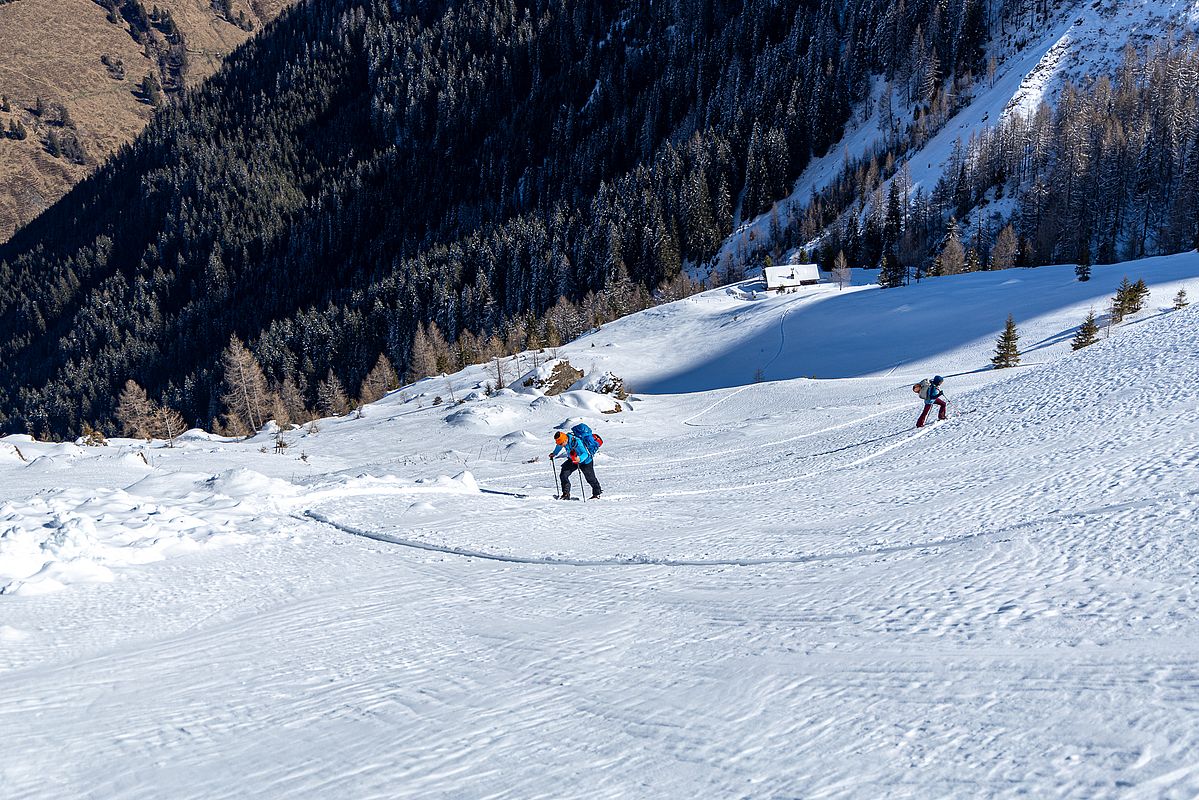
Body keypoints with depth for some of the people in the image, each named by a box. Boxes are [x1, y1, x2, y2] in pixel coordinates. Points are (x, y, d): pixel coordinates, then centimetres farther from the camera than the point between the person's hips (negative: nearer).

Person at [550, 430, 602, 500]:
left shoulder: (576, 442, -39)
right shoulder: (564, 440, -20)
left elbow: (585, 454, -43)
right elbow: (559, 447, 6)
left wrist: (580, 459, -61)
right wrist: (554, 453, 17)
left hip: (585, 461, -6)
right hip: (572, 460, 6)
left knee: (590, 478, 7)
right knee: (563, 475, -9)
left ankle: (597, 493, 31)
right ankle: (566, 494, 2)